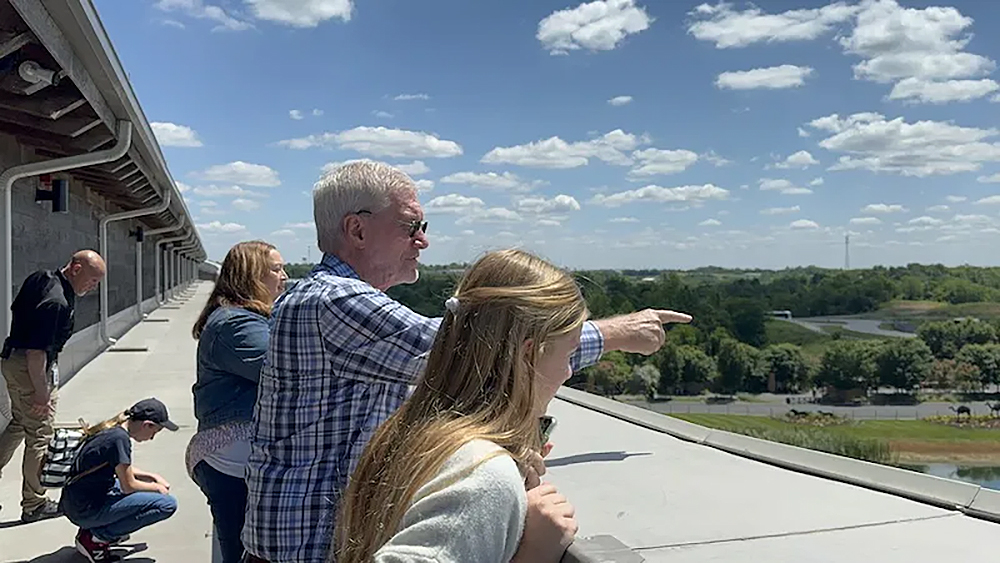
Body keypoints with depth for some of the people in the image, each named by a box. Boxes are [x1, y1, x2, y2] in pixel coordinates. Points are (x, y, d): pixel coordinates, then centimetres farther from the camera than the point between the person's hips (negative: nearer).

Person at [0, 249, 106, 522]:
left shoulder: (42, 277, 3)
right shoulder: (57, 302, -28)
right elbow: (36, 352, -29)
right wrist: (41, 393, -23)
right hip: (32, 369, -10)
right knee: (39, 436, 3)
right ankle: (34, 504, 14)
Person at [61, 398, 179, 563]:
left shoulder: (111, 429, 8)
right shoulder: (119, 438, -20)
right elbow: (128, 486, -14)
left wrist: (153, 477, 16)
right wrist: (156, 487, 3)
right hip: (86, 510, -10)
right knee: (167, 504, -14)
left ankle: (90, 529, 15)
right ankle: (97, 537, -6)